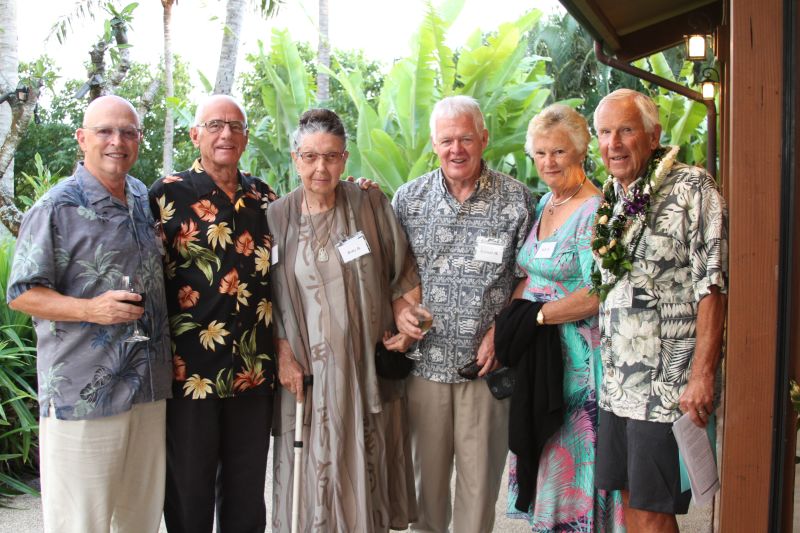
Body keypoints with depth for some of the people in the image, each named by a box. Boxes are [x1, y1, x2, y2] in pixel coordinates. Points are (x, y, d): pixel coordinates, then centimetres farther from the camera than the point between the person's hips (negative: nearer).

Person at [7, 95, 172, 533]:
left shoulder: (146, 199, 11)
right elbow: (21, 294, -9)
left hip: (149, 387, 6)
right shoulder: (56, 208, -9)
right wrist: (91, 309, -21)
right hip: (83, 395, -6)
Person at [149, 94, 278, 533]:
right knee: (189, 492, 9)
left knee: (247, 495, 15)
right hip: (191, 370, -4)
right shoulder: (168, 195, -4)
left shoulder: (263, 198, 10)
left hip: (254, 372, 4)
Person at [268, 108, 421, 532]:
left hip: (370, 368, 0)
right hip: (307, 373, 0)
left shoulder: (371, 204, 0)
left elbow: (404, 274, 6)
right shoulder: (276, 218, 2)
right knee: (316, 471, 5)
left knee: (368, 473, 7)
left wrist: (405, 321, -7)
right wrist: (283, 355, -5)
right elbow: (266, 299, 4)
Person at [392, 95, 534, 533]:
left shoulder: (516, 198, -1)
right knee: (426, 465, 13)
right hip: (424, 356, 2)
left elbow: (527, 275, 3)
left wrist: (501, 330, -8)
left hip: (487, 359, -1)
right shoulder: (408, 198, 4)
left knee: (481, 470, 9)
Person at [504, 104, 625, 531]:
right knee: (543, 461, 15)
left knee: (573, 464, 2)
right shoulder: (545, 203, 12)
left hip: (579, 361, -8)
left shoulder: (594, 211, -14)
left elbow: (597, 295, -21)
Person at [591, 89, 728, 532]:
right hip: (617, 384, 7)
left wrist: (702, 376, -19)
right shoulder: (610, 198, 12)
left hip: (667, 386, -7)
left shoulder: (692, 188, -8)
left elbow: (713, 286, -14)